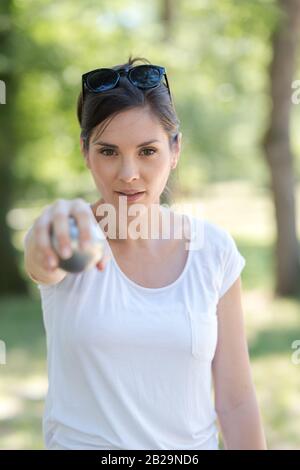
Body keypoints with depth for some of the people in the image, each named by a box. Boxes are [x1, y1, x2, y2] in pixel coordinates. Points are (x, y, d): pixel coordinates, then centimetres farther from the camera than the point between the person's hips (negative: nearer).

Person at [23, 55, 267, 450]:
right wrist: (58, 226, -58)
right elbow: (44, 266, -38)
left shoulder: (214, 248, -7)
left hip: (192, 443, 2)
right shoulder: (69, 238, -12)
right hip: (79, 441, -1)